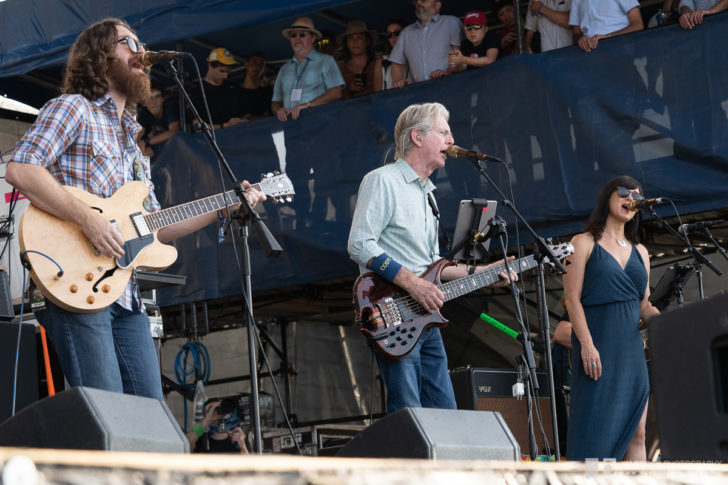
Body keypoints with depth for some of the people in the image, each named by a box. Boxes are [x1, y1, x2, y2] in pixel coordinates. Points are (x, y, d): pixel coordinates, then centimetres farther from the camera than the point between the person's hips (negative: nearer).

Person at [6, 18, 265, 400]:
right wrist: (87, 219, -21)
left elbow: (154, 227, 26)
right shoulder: (73, 108, 1)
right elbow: (19, 170, -15)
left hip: (125, 295, 8)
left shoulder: (130, 138, 26)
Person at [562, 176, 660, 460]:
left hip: (631, 347, 6)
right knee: (595, 429, -10)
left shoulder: (640, 252, 18)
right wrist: (586, 344, -17)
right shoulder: (584, 244, 1)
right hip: (597, 346, -6)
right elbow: (572, 298, -7)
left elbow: (644, 306, 17)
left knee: (636, 433, 2)